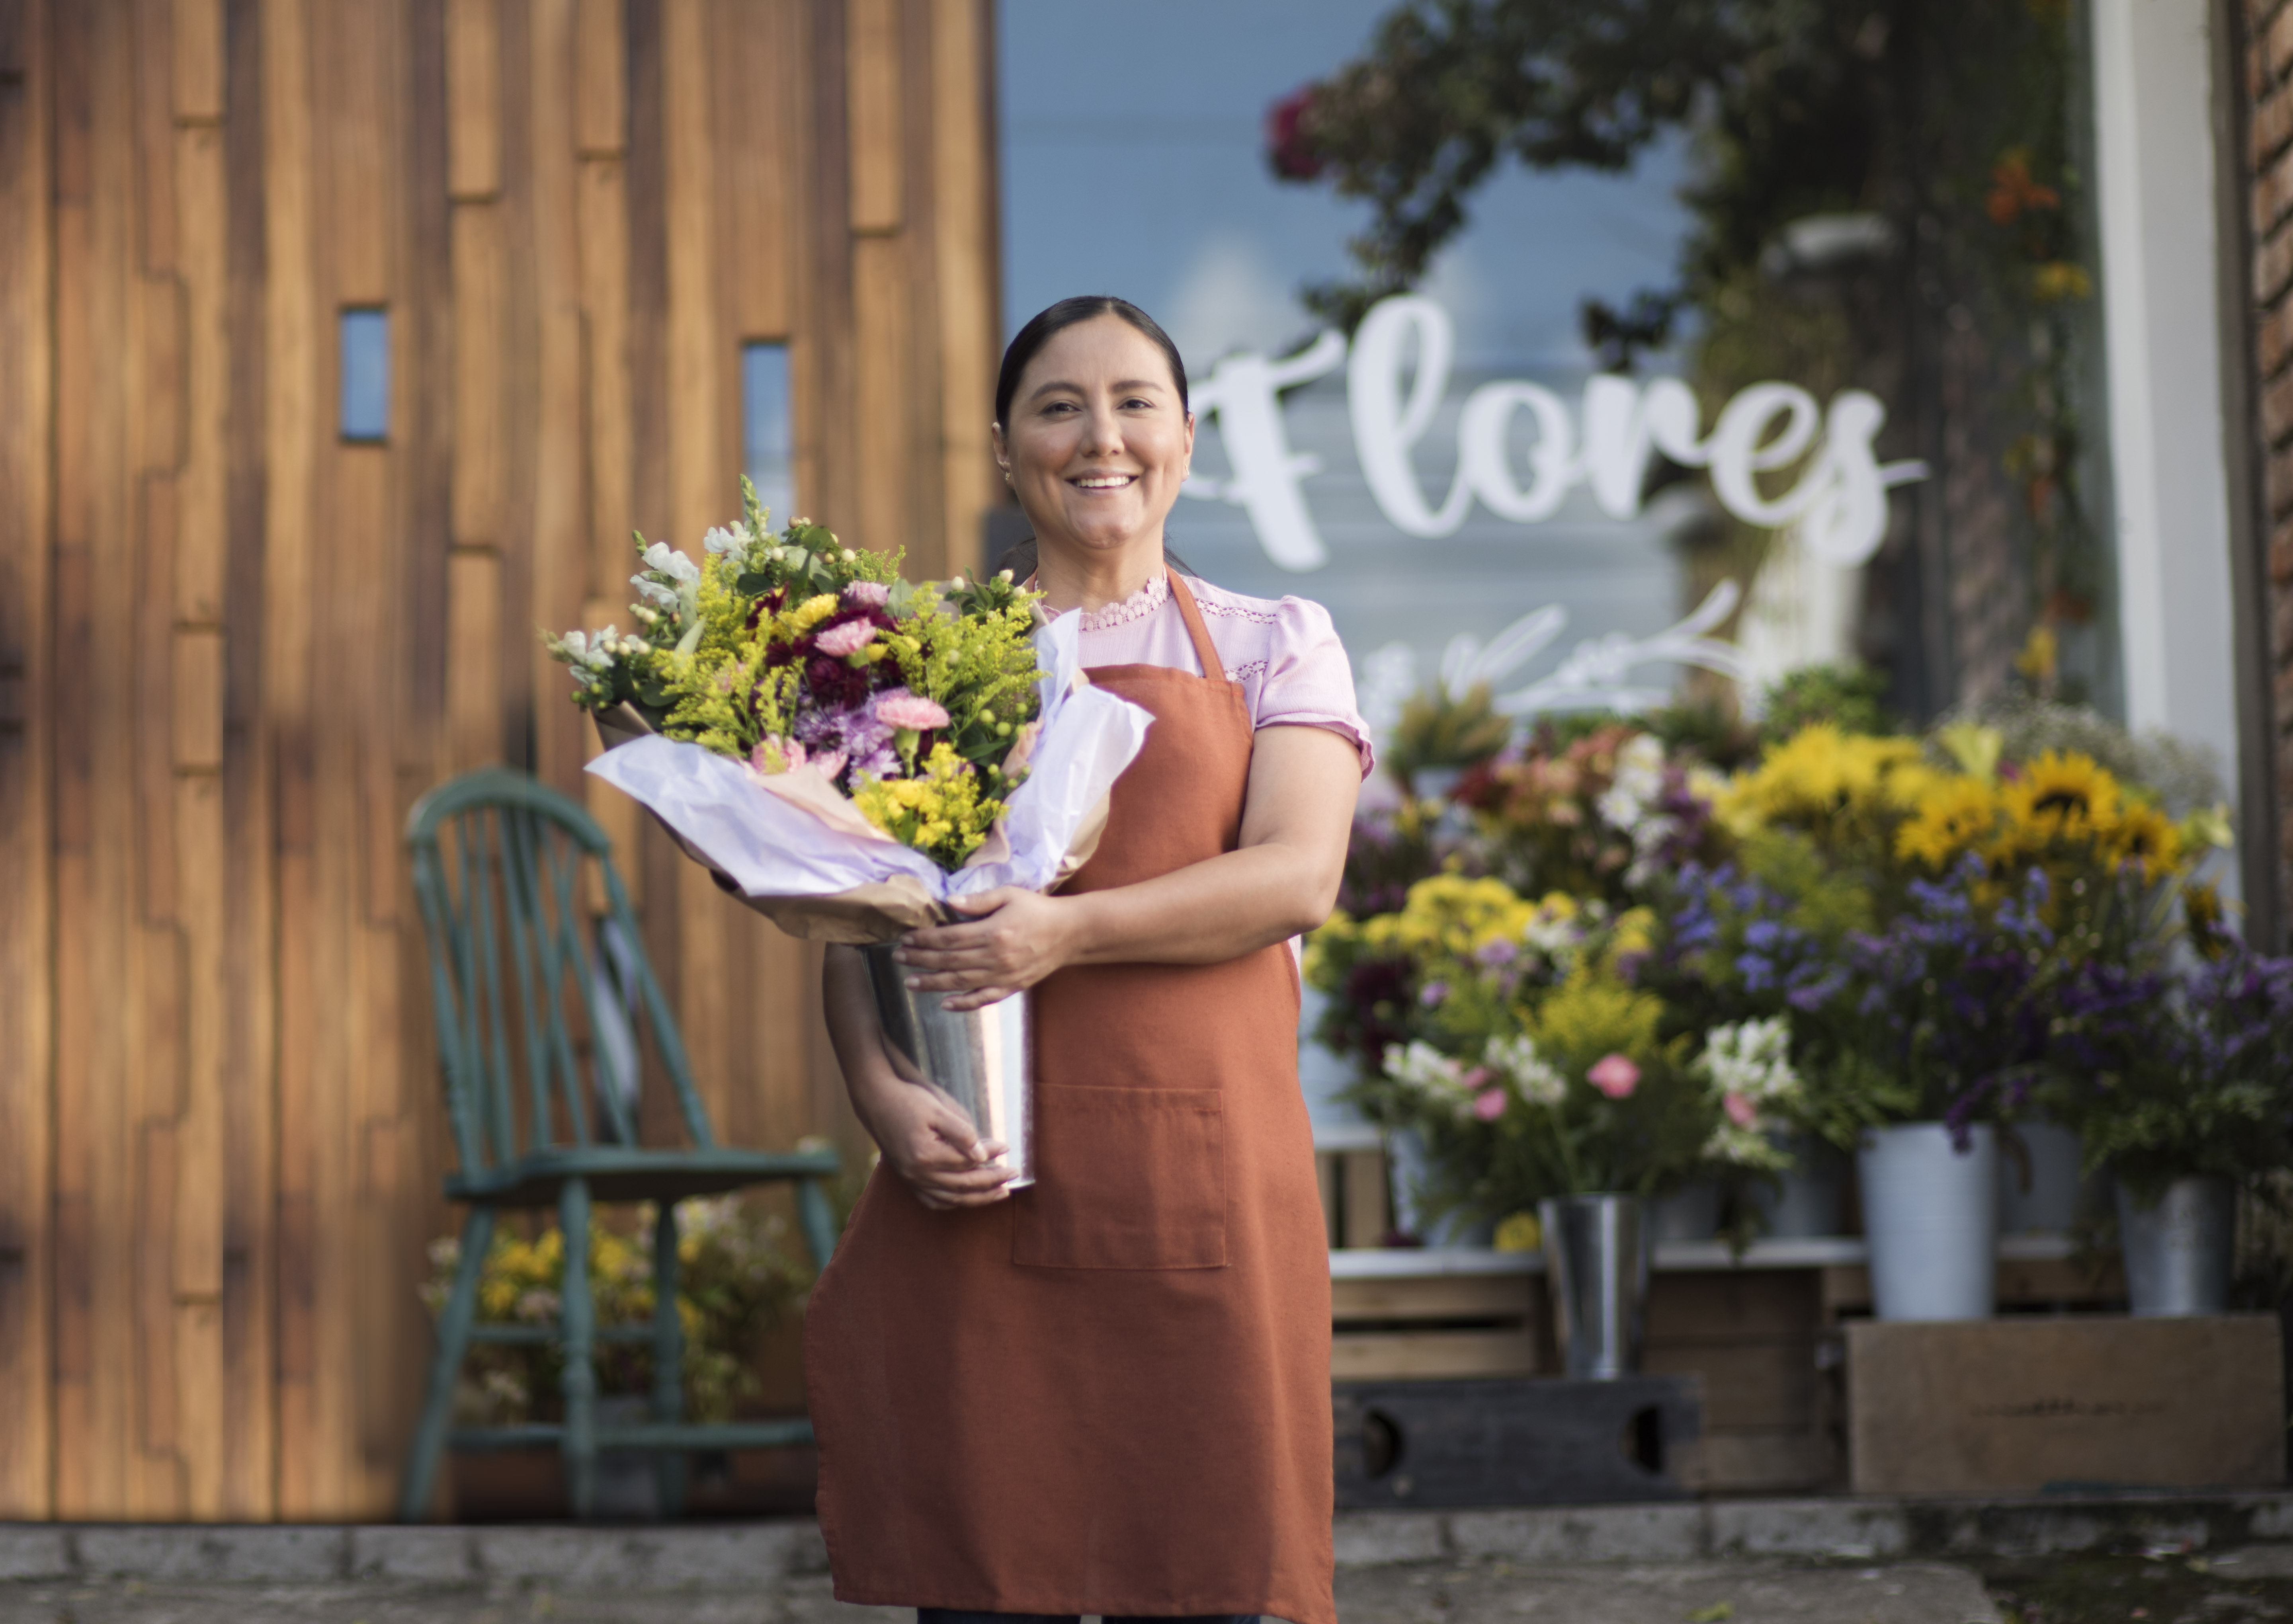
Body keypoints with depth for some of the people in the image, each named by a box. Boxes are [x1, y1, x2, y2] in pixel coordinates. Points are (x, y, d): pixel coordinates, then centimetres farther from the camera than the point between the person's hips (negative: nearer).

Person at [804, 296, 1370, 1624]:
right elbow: (853, 920, 7)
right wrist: (884, 1093, -13)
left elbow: (1298, 877, -4)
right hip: (979, 1186, 1)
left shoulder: (1273, 648, 12)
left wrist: (1068, 931, -18)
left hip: (1198, 1177, 0)